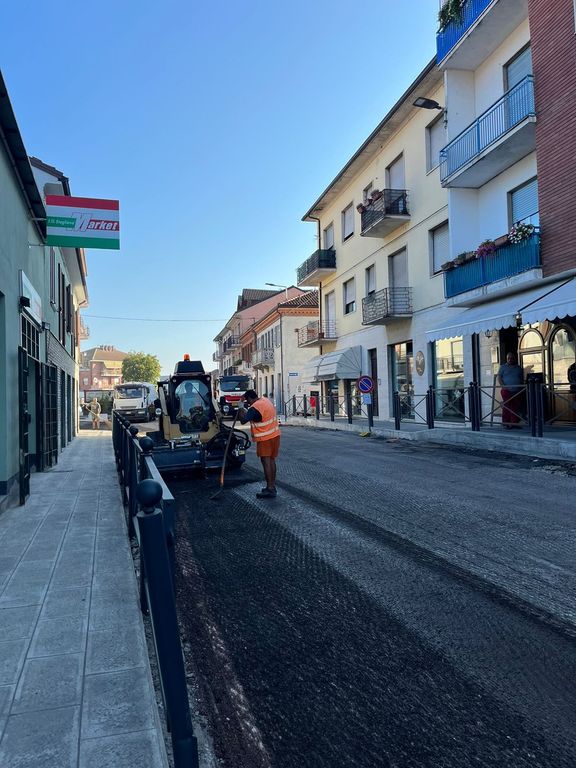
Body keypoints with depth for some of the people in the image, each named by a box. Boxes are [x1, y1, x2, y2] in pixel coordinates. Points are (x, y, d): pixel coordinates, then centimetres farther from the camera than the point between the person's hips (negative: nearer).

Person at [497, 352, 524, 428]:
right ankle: (505, 424, -4)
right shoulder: (503, 367, 9)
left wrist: (522, 388, 8)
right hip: (507, 391, -3)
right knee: (506, 408, -7)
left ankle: (514, 423, 6)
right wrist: (503, 386, -13)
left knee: (516, 408, 1)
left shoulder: (518, 368, 18)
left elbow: (522, 379, 21)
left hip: (517, 392, 4)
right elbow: (499, 377, 1)